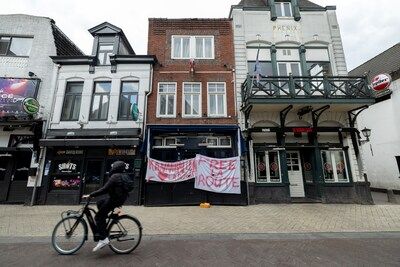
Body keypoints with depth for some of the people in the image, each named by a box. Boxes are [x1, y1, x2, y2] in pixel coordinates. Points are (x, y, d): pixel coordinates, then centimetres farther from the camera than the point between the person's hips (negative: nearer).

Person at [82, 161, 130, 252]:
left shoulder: (115, 176, -18)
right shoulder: (124, 176, 11)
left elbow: (104, 189, -24)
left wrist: (90, 195, -17)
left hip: (114, 200, -9)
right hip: (119, 199, 9)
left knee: (98, 217, 1)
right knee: (99, 203, 26)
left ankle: (103, 239, -1)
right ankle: (103, 226, 30)